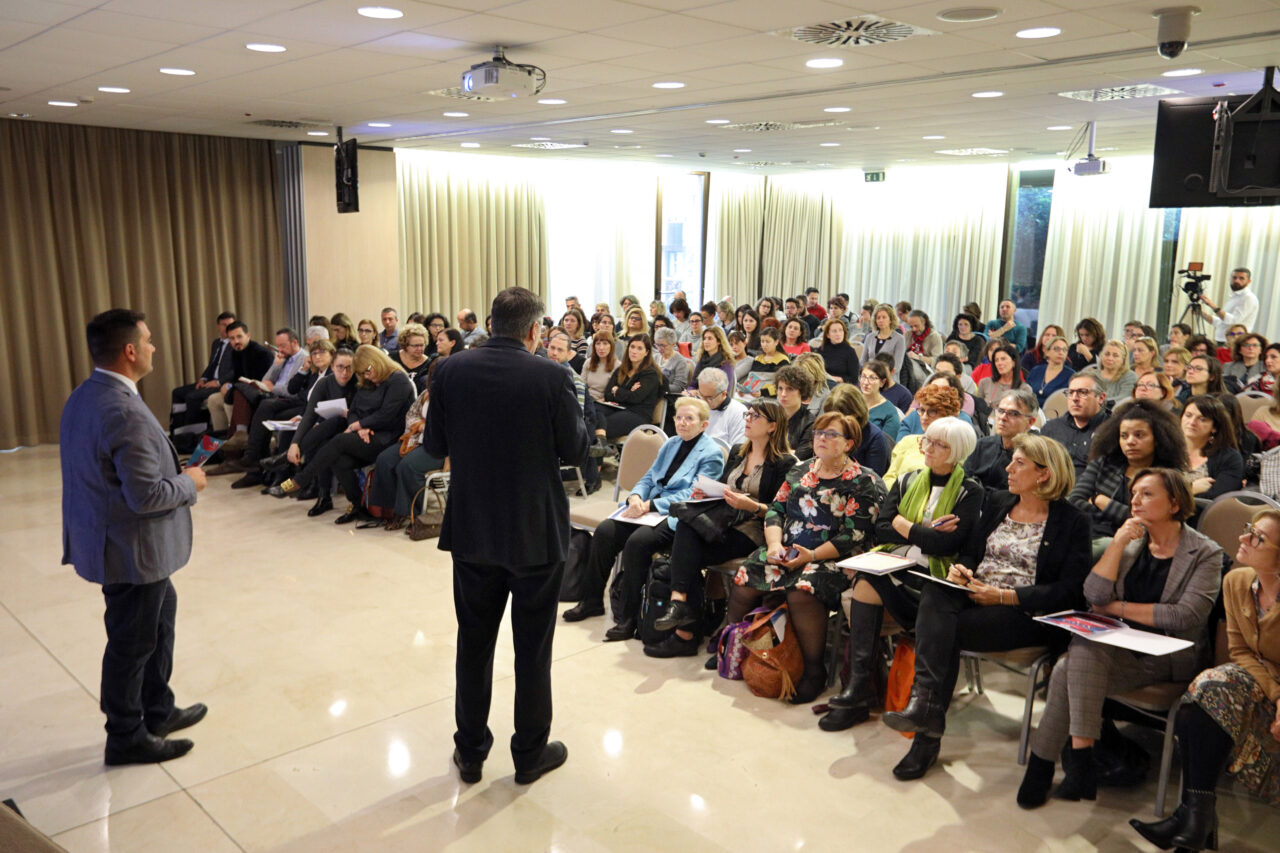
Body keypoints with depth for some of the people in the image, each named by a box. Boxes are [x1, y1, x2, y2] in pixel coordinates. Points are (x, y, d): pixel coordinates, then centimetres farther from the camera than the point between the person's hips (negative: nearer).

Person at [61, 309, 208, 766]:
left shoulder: (82, 398, 4)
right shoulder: (125, 412, -28)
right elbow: (146, 495, -29)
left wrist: (174, 471, 10)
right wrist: (189, 482, -11)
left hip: (105, 537, 10)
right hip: (133, 548, -10)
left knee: (161, 614, 24)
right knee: (133, 642, 8)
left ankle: (157, 711, 39)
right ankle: (127, 738, 27)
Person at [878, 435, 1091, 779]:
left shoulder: (1071, 522, 0)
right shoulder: (997, 502, 18)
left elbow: (1069, 592, -8)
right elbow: (970, 550, 19)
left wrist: (1004, 595, -17)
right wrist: (959, 569, -6)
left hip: (1026, 613, -5)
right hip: (974, 595, 5)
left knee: (946, 628, -31)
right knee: (935, 593, -30)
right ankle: (926, 705, -37)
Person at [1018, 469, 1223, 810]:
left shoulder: (1205, 553, -1)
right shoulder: (1132, 541, 12)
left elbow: (1186, 617, -14)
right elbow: (1095, 596, -1)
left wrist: (1119, 607, -9)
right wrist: (1118, 543, -7)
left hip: (1167, 656, -4)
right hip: (1119, 645, 4)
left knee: (1070, 672, -28)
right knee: (1083, 651, -31)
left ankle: (1042, 762, -18)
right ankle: (1080, 759, -26)